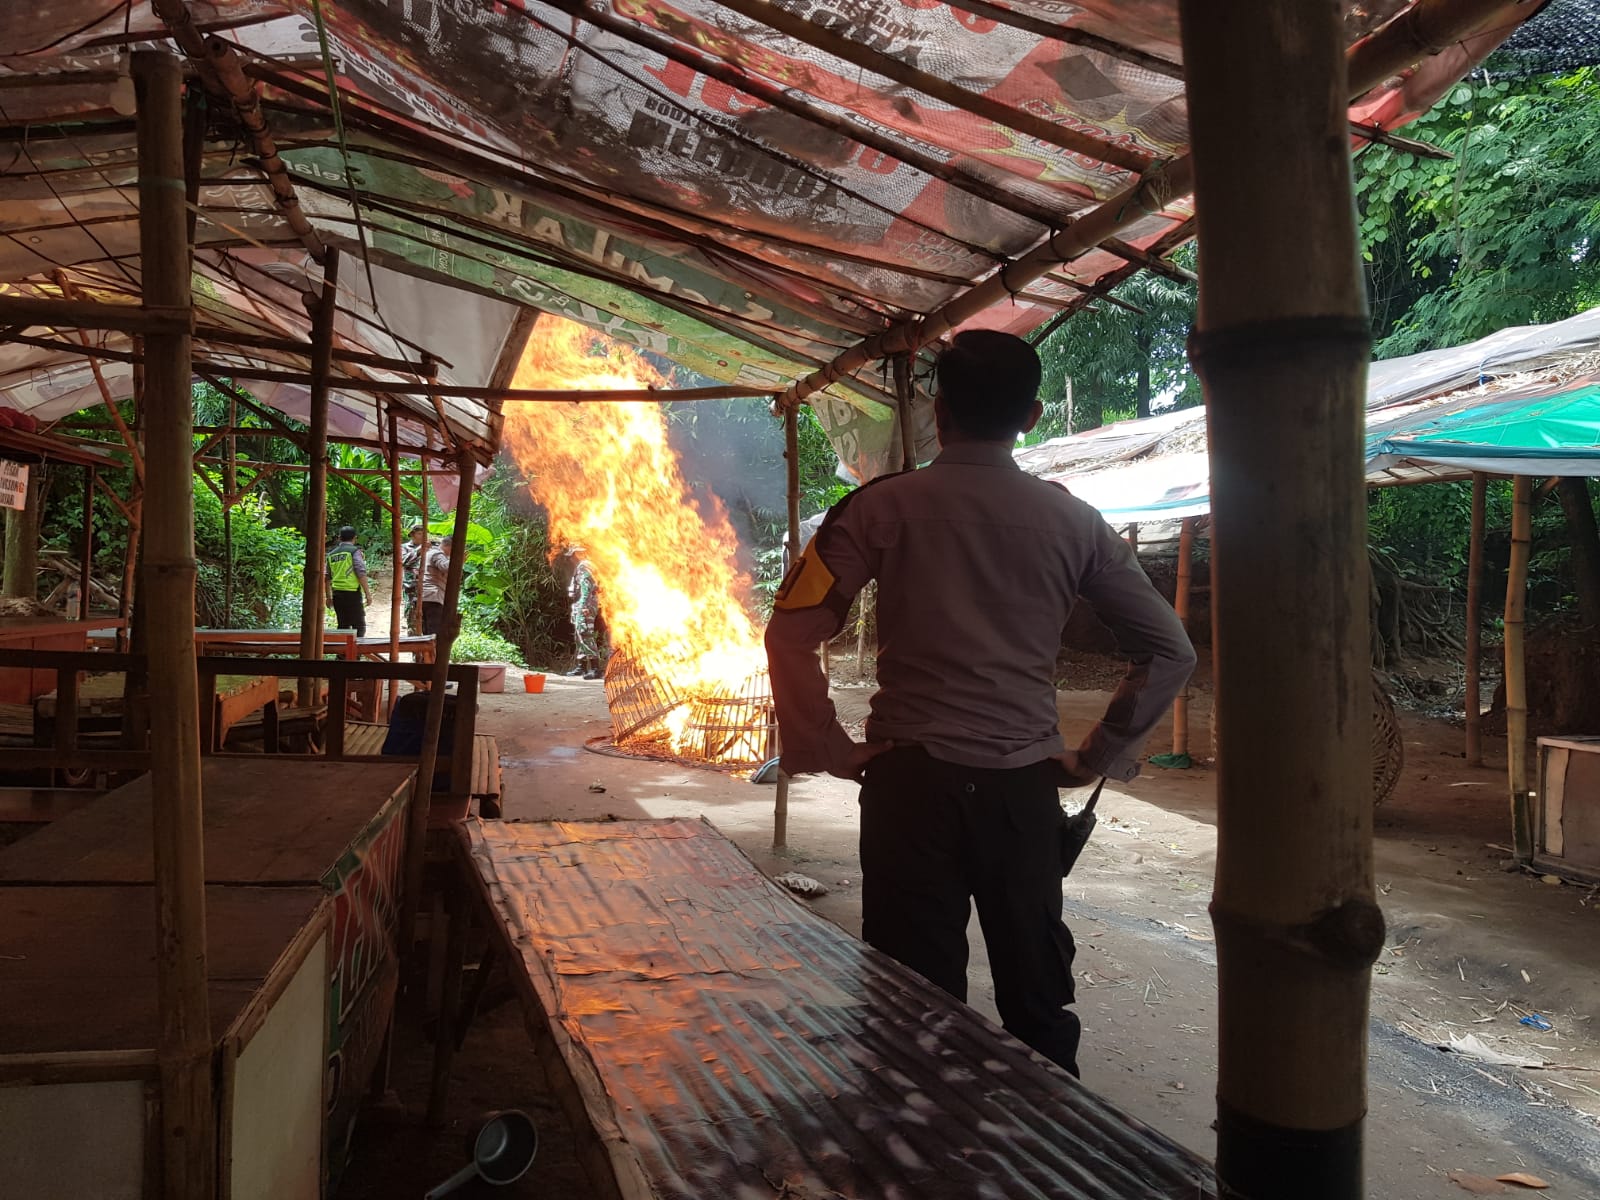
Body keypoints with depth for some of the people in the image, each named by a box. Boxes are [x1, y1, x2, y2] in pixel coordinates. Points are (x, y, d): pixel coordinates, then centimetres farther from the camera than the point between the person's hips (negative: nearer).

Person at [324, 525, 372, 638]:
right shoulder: (354, 551, -5)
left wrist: (329, 596, 25)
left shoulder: (332, 554, 14)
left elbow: (327, 577, 17)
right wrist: (368, 593, -12)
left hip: (337, 594, 6)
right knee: (359, 626, -2)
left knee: (343, 626, 14)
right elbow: (361, 573, -14)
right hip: (352, 592, -6)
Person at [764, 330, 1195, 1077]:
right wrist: (1099, 757, 11)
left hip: (913, 782, -2)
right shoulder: (1073, 522, 4)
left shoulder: (884, 508, -3)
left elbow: (791, 633, -8)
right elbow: (1170, 652, 7)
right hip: (1023, 789, 2)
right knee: (1039, 1005, 15)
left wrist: (827, 750, 0)